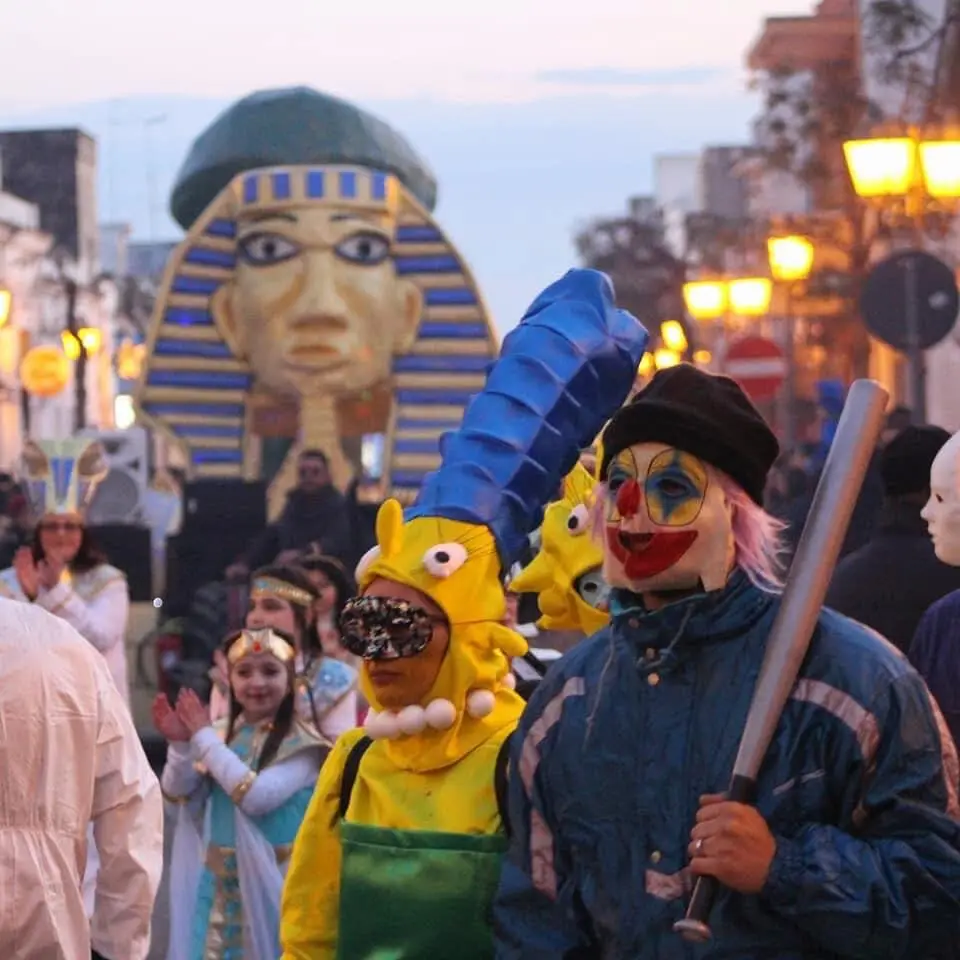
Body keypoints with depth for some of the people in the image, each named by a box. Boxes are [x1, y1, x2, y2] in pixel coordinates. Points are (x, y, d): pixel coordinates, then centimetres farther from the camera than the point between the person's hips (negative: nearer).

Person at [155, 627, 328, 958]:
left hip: (268, 881, -5)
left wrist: (204, 737, -17)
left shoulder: (301, 743, -11)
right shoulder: (223, 733, 6)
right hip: (217, 882, 5)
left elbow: (257, 796, -23)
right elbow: (177, 792, 4)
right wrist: (181, 744, -16)